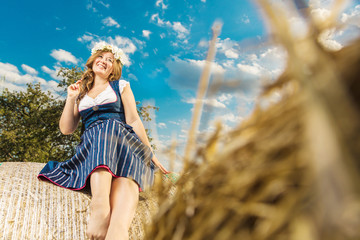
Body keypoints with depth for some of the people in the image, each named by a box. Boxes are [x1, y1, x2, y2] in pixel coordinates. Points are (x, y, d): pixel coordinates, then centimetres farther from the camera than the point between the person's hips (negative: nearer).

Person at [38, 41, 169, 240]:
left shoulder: (121, 86, 20)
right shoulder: (80, 93, 26)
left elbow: (133, 120, 9)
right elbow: (66, 129, 19)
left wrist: (150, 154, 0)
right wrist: (71, 98, 11)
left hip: (120, 137, 0)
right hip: (90, 144, 1)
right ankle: (101, 208, -58)